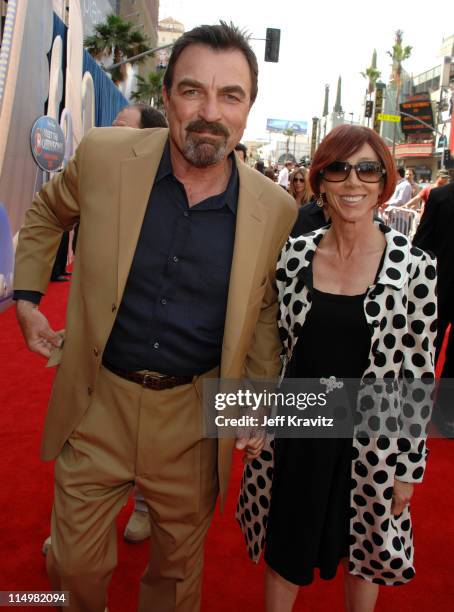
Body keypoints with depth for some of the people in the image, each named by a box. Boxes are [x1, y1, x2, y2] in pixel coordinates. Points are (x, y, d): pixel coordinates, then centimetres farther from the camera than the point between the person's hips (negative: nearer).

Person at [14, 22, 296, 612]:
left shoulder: (276, 209, -10)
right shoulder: (103, 155, -11)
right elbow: (46, 213, 10)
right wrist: (26, 297, 4)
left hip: (196, 416, 0)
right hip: (98, 400, 1)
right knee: (76, 564, 20)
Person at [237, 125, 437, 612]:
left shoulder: (415, 266, -11)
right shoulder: (294, 255, -4)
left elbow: (418, 373, -7)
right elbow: (276, 344, 4)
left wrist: (409, 467, -4)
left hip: (371, 442, -1)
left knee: (365, 553, 21)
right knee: (284, 549, 20)